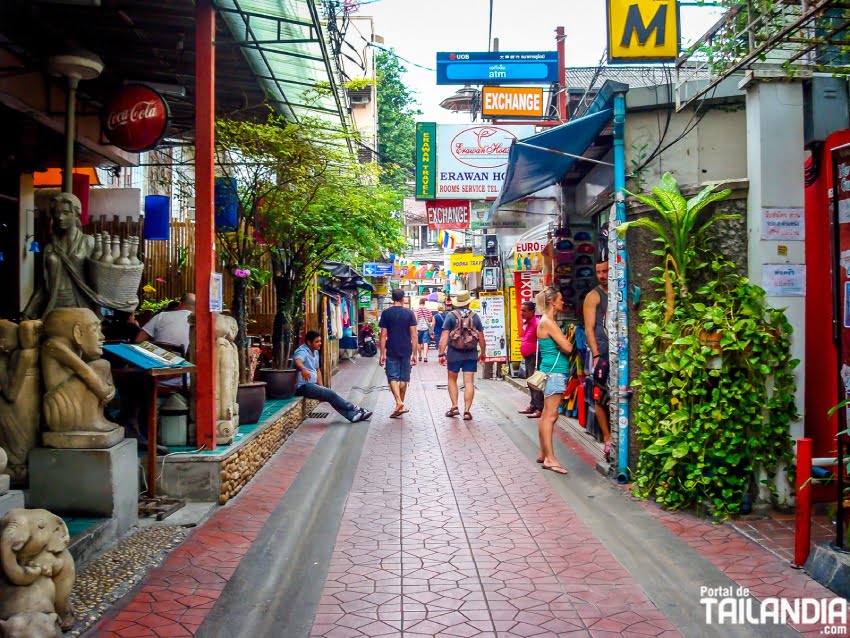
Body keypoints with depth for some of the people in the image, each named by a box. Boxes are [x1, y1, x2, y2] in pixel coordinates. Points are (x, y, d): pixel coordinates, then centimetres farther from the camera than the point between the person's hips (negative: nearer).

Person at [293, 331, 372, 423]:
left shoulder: (315, 352, 14)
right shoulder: (302, 351, -16)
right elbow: (298, 362, -40)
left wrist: (321, 387, 10)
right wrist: (303, 369, -63)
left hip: (311, 384, 9)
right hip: (303, 386, -9)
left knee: (331, 395, -6)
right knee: (330, 394, -15)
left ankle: (353, 415, -11)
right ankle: (354, 409, -3)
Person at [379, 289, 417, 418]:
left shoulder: (386, 313, -4)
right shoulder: (409, 313, -2)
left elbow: (383, 335, -6)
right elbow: (414, 335, -4)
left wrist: (382, 353, -1)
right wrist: (414, 353, 2)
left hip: (391, 352, -1)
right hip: (406, 351, 2)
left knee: (393, 378, 2)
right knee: (404, 378, 12)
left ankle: (399, 402, -17)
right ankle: (401, 404, 21)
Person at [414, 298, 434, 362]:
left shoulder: (417, 310, -5)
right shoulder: (427, 310, 2)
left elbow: (416, 319, -14)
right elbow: (430, 319, 6)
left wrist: (416, 328, -14)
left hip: (419, 328, -1)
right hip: (426, 328, 1)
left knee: (419, 343, 13)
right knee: (425, 342, -4)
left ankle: (420, 356, 25)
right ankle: (425, 356, -19)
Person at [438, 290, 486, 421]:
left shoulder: (451, 315, -4)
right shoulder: (475, 316, 2)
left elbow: (444, 336, -10)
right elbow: (481, 338, 5)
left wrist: (442, 353, -9)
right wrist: (483, 352, 18)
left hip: (454, 353, -1)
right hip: (471, 354, 1)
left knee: (452, 380, 17)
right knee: (469, 382, 2)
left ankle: (454, 407, 12)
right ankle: (467, 411, 0)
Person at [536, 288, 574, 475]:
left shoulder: (548, 321, 18)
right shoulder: (548, 322, -14)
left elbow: (561, 344, 17)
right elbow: (567, 347, -19)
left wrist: (565, 340, -2)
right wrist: (570, 342, 1)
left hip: (556, 372, 10)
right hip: (554, 372, -10)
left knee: (548, 415, 12)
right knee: (550, 416, -10)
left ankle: (544, 454, 17)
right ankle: (550, 458, -10)